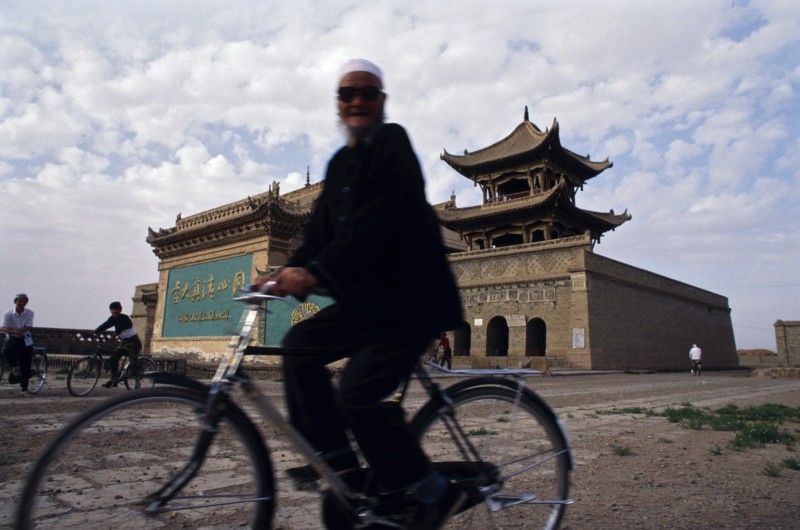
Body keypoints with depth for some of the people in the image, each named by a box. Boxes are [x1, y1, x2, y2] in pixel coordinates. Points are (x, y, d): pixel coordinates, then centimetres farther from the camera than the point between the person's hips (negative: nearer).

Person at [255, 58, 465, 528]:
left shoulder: (392, 143, -8)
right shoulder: (340, 163, 18)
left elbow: (373, 223, -23)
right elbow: (321, 231, 12)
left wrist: (314, 273, -31)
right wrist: (286, 274, -2)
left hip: (412, 299, -9)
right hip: (367, 298, 9)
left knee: (357, 394, -17)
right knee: (300, 345, 6)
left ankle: (432, 492, 5)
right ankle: (337, 461, 16)